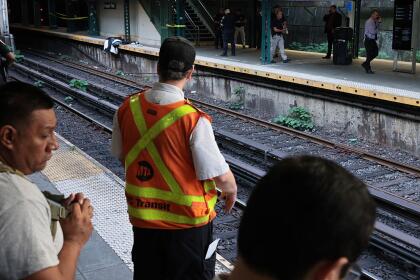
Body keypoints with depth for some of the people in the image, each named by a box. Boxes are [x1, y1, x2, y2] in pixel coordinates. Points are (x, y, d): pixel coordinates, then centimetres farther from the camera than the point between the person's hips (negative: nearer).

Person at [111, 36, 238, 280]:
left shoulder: (128, 108, -9)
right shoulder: (193, 120, -24)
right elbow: (221, 177, -19)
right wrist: (231, 191, 3)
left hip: (142, 217, 4)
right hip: (187, 222, -4)